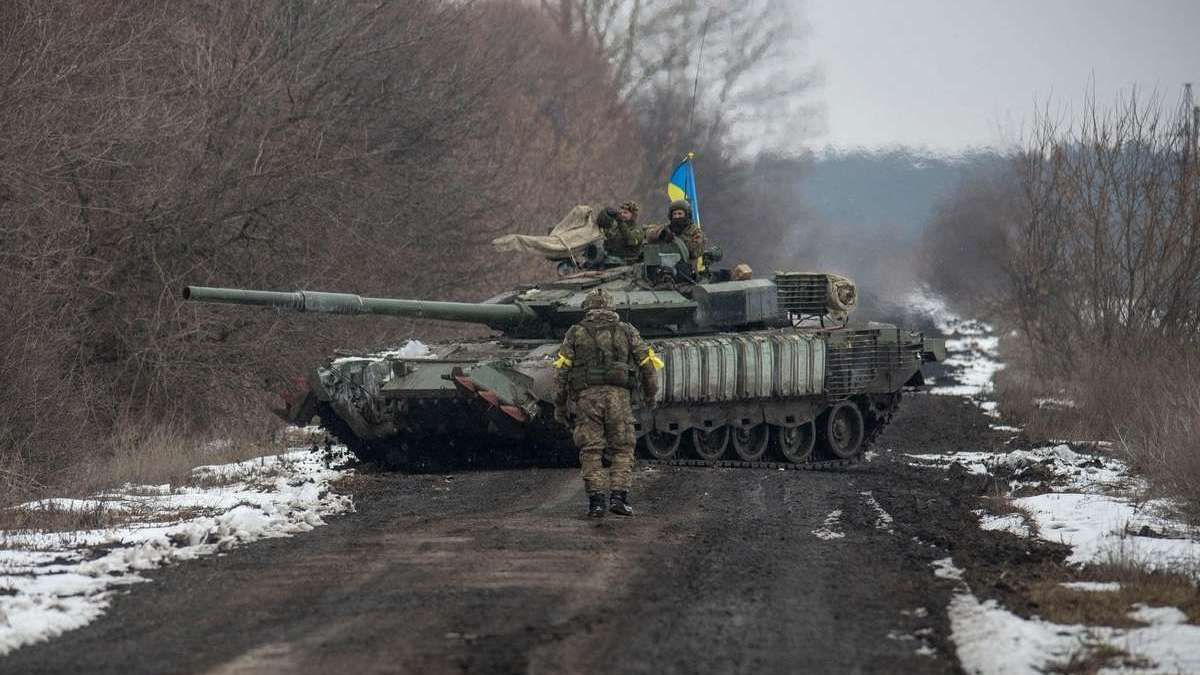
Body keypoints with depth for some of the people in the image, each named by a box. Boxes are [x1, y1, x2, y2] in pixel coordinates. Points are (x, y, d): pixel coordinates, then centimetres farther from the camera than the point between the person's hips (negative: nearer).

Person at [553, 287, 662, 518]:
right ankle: (618, 496, -7)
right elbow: (647, 364, 10)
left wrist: (560, 404, 11)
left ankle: (596, 500, -5)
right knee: (622, 450, 7)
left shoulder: (575, 333, 11)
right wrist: (650, 394, 25)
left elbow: (562, 371, 5)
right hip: (619, 395, 0)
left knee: (591, 452, 4)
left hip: (587, 396, 0)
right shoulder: (626, 331, 13)